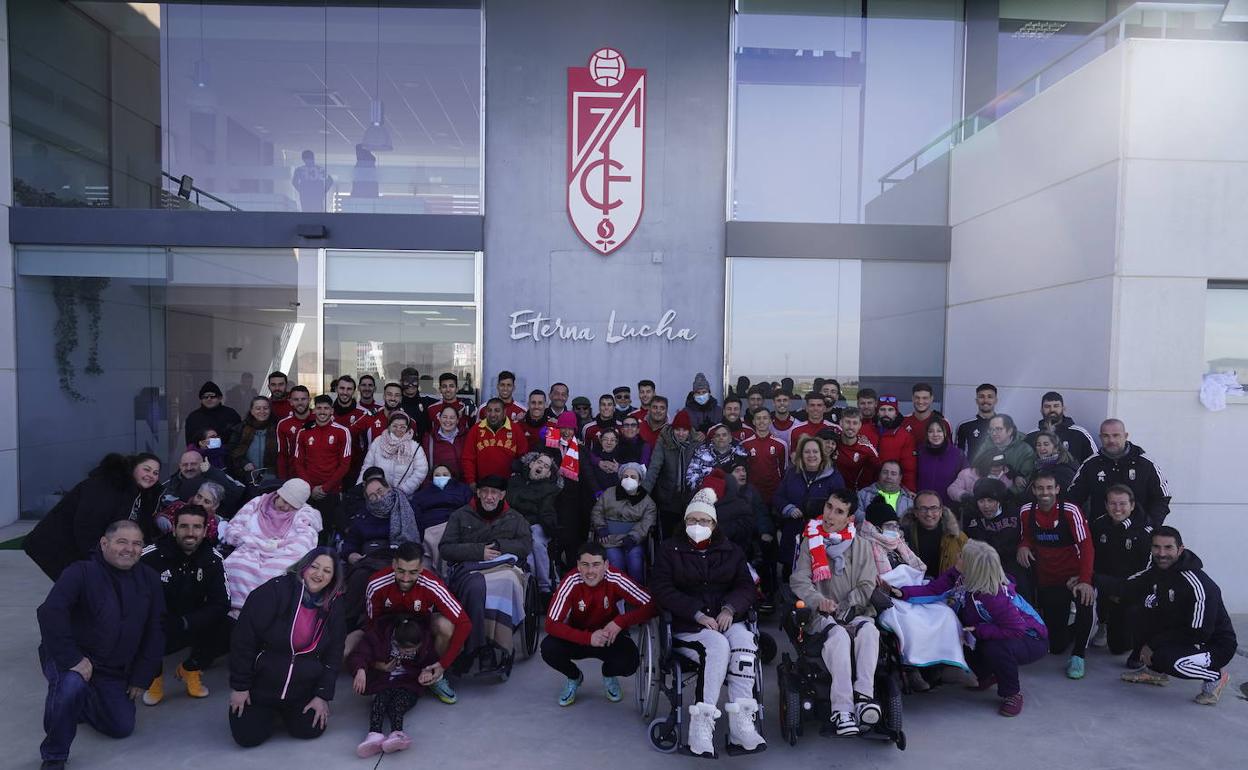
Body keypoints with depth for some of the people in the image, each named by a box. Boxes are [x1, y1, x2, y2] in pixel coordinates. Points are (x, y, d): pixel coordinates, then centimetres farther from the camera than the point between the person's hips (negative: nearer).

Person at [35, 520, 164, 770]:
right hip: (70, 659, -5)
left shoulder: (149, 580, -2)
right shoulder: (81, 572, -18)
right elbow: (50, 613, -31)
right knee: (72, 684, -37)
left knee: (122, 727, 5)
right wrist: (73, 660, -33)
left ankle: (74, 705, 35)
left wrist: (141, 678, 2)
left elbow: (155, 632, 4)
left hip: (114, 672, 5)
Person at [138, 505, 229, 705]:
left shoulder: (213, 559, -9)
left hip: (194, 626, 3)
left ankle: (191, 668, 11)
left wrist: (186, 622, -25)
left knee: (227, 632, -22)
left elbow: (221, 604, -11)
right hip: (156, 626, -2)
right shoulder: (151, 556, -17)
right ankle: (154, 676, 3)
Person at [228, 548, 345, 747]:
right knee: (248, 737, -11)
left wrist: (323, 695, -5)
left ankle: (286, 709, 24)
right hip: (261, 683, -3)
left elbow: (333, 655, 1)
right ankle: (267, 711, 24)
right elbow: (243, 638, -15)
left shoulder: (333, 607, -4)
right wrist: (239, 686, -12)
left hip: (302, 689, 3)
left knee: (311, 730, -9)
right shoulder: (274, 591, -19)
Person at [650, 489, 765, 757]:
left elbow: (747, 587, 11)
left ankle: (741, 724, -31)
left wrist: (729, 608, -11)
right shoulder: (669, 549, 7)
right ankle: (701, 725, -32)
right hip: (687, 625, -3)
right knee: (718, 646, -33)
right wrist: (698, 614, -15)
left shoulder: (730, 551, 17)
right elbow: (662, 590, -3)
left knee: (745, 643, -30)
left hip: (727, 619, 3)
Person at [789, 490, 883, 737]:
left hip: (855, 613, 2)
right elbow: (799, 581, 0)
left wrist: (840, 606, -9)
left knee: (869, 630, -32)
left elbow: (866, 587, 6)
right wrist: (819, 601, -20)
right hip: (821, 616, -2)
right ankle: (842, 710, -38)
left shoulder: (861, 546, 14)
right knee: (839, 636, -34)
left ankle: (864, 695, -37)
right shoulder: (810, 543, 10)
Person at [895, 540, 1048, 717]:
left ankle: (1013, 694, -5)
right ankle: (987, 676, 20)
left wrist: (978, 630, -34)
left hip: (1031, 640, -8)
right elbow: (933, 589, -18)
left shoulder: (994, 597, -36)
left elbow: (1017, 630, -35)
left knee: (995, 649, -35)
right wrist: (903, 593, -31)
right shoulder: (958, 575, -16)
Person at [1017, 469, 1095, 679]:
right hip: (1047, 580, 3)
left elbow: (1086, 546, -21)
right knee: (1055, 646, 6)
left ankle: (1078, 656, -19)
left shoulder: (1070, 511, -17)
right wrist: (1023, 546, -12)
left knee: (1087, 600, -40)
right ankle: (1074, 629, 44)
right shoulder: (1027, 512, -5)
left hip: (1074, 576, -3)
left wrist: (1085, 581, -32)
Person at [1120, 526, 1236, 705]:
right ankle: (1154, 670, 7)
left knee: (1165, 658, -32)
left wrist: (1153, 644, -19)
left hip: (1215, 645, -8)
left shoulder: (1199, 585, -26)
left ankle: (1215, 676, -1)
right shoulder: (1155, 570, -4)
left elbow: (1198, 634, -24)